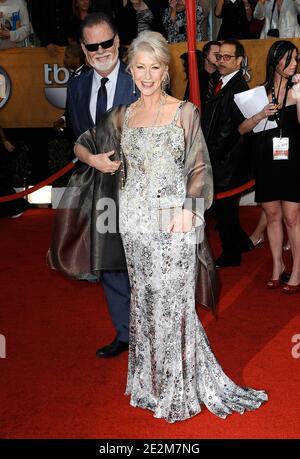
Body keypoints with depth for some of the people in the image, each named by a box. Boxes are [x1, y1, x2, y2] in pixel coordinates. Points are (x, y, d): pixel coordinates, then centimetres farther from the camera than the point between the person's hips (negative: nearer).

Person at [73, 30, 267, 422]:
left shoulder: (185, 112, 0)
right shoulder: (123, 116, 10)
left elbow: (200, 168, -2)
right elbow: (83, 143, 22)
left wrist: (189, 209, -14)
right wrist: (96, 161, 1)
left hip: (174, 221, -4)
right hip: (136, 222, 4)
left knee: (174, 301, -2)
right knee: (144, 298, 9)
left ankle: (179, 390, 11)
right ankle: (150, 383, 23)